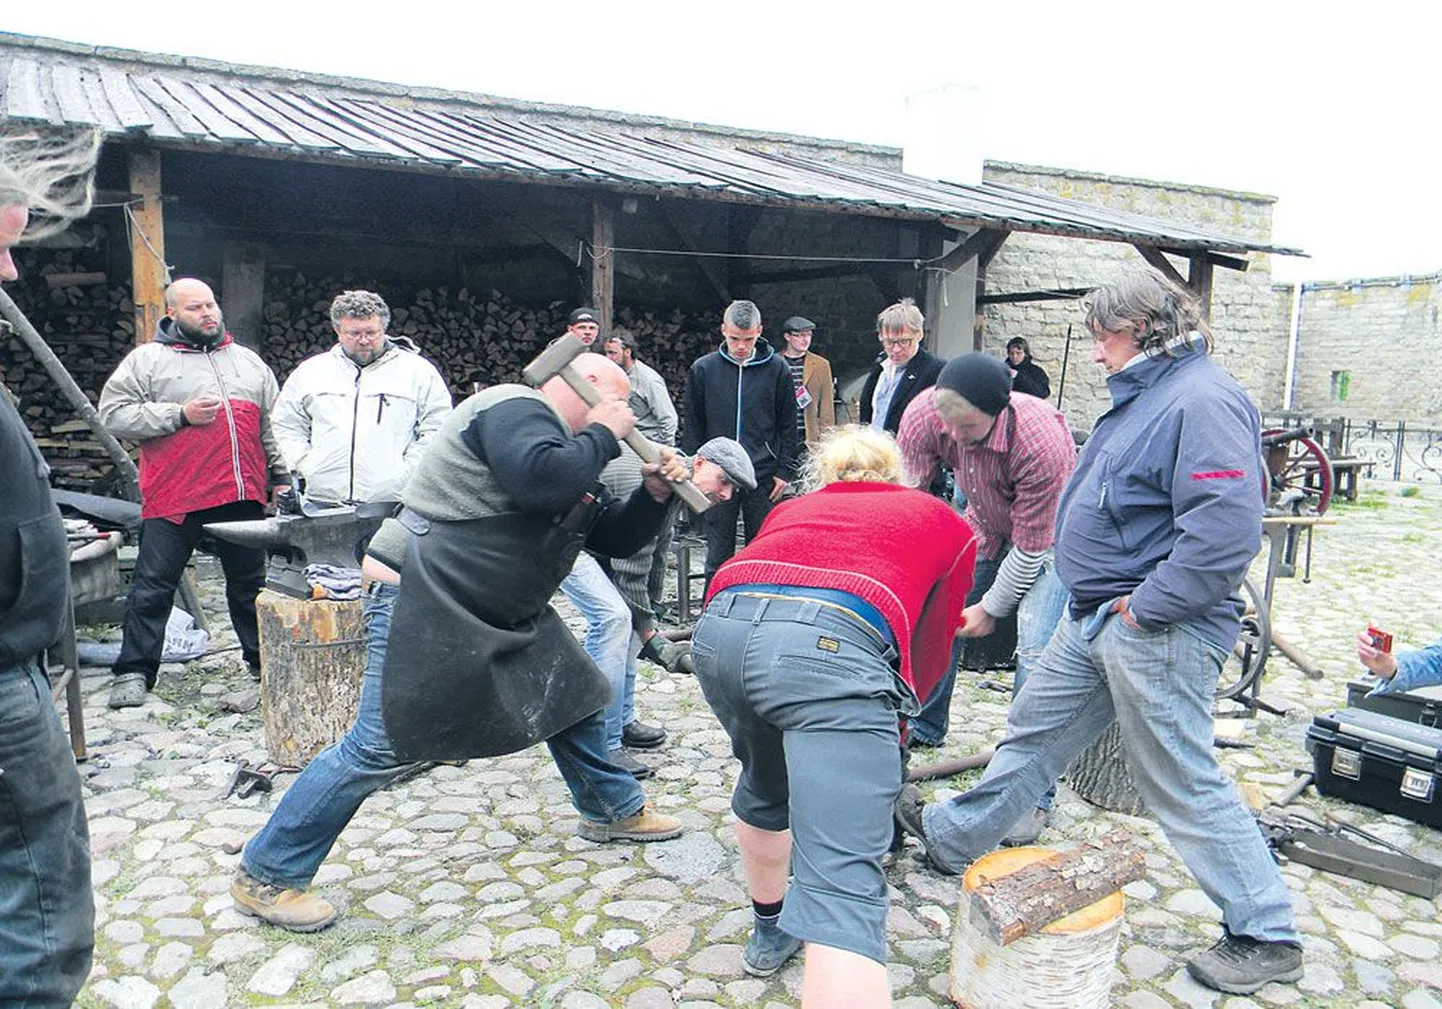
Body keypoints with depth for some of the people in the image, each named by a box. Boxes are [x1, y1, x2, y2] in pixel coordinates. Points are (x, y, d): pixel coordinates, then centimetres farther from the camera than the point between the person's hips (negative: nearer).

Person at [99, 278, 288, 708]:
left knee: (251, 582, 13)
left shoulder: (248, 360, 17)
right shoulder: (148, 359, 4)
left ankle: (262, 658, 26)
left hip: (242, 495, 4)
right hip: (174, 499, -3)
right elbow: (113, 413, -4)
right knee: (153, 588, 1)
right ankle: (134, 671, 12)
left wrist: (281, 477, 11)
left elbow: (272, 425, 18)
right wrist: (180, 414, -13)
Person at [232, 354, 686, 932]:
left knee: (572, 695, 16)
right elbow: (541, 481, -36)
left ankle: (613, 809, 38)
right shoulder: (517, 409, -14)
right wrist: (601, 434, -20)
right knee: (379, 748, -8)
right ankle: (266, 874, 8)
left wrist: (654, 493, 2)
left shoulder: (568, 451, 17)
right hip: (425, 602, -11)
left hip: (501, 613, 11)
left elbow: (616, 539, 18)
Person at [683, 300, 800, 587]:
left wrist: (785, 471, -1)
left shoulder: (777, 369, 2)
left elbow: (788, 426, 5)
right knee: (718, 557, 6)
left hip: (763, 477, 0)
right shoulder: (703, 369, 4)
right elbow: (694, 426, 8)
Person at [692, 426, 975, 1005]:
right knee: (845, 887, -7)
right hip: (833, 646, -5)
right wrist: (888, 715, 49)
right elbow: (930, 653, 30)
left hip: (719, 629, 5)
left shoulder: (793, 508, 36)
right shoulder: (946, 523, 30)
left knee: (764, 784, 34)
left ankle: (769, 929, 53)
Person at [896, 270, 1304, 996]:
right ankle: (954, 836, 36)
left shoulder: (1202, 400, -20)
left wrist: (1148, 606, -21)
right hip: (1094, 619, 10)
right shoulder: (1143, 393, 13)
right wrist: (1103, 600, 15)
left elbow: (1226, 532, -29)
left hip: (1156, 633, -10)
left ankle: (1267, 937, 21)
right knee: (1033, 732, 20)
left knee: (1184, 785, 2)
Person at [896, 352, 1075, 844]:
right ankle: (924, 727, 31)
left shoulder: (1042, 442, -39)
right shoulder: (924, 415, -27)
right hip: (985, 523, 5)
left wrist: (991, 607, -16)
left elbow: (1031, 548, -27)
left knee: (1036, 649, -18)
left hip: (1049, 533, -5)